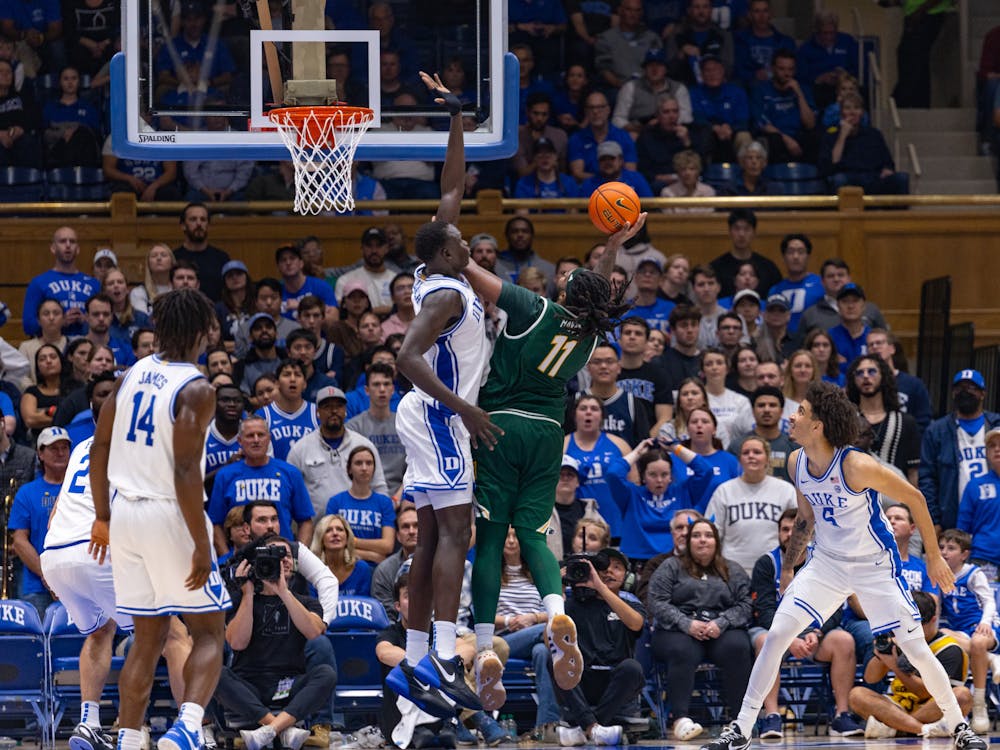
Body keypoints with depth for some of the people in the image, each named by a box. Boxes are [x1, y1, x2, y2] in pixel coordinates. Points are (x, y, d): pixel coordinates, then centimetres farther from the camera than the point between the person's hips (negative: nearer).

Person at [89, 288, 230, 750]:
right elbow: (186, 472, -19)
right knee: (208, 633, 3)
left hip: (126, 513, 6)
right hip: (171, 516, -6)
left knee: (148, 636, 14)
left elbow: (100, 449, 11)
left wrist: (103, 517, 20)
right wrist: (201, 546, -17)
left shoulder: (132, 376, 7)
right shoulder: (195, 390, -13)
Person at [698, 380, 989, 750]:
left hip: (875, 566, -5)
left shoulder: (856, 466, -25)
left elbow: (914, 498, -15)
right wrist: (786, 570, 17)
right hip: (826, 563, 5)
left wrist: (934, 557, -10)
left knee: (916, 649, -4)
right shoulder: (797, 462, -5)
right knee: (776, 634, -8)